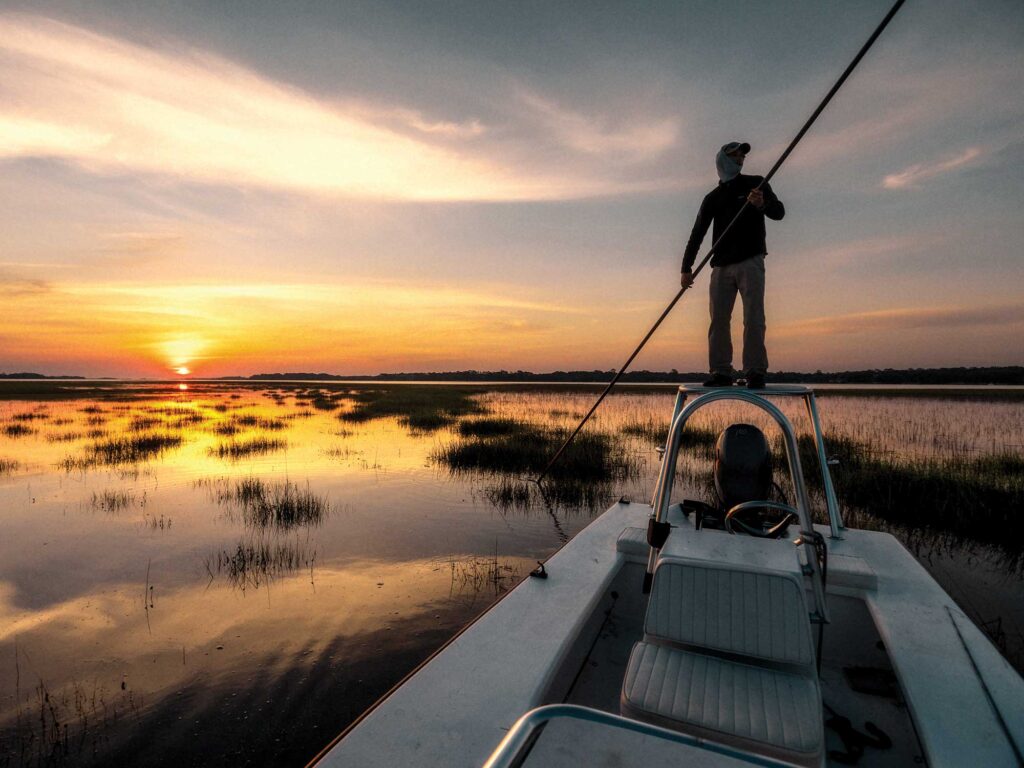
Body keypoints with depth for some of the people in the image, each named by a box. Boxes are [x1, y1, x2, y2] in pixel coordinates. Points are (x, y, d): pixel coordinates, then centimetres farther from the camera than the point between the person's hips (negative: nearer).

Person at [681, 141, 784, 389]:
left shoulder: (756, 184, 11)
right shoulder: (713, 197, 17)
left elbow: (779, 212, -2)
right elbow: (697, 233, 12)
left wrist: (762, 205, -26)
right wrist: (687, 267, 1)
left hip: (750, 261, -3)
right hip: (721, 266, 3)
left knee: (753, 317, -10)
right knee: (718, 319, -3)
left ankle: (755, 372, -10)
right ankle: (721, 373, 1)